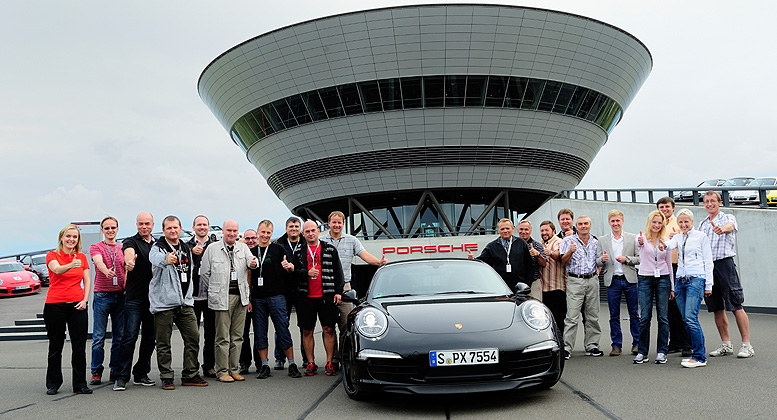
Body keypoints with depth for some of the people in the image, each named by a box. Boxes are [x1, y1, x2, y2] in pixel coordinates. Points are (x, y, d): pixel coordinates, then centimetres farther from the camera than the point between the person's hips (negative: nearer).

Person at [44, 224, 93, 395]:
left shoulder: (82, 257, 10)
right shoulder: (52, 255, -1)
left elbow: (87, 280, 11)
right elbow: (57, 269, -22)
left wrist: (85, 299, -4)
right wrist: (71, 265, -43)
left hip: (77, 305, 3)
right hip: (55, 305, -2)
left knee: (79, 347, 1)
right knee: (55, 347, 6)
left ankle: (80, 384, 9)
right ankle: (53, 384, 20)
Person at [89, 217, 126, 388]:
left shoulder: (123, 249, 15)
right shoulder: (96, 247, 4)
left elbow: (127, 269, 9)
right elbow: (99, 262, -16)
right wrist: (106, 271, -38)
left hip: (121, 295, 3)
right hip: (102, 295, -3)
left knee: (119, 336, 4)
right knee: (99, 337, -3)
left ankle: (116, 372, 12)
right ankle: (96, 372, 7)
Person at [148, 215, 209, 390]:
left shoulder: (186, 248, 16)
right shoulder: (157, 248, -4)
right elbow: (156, 259, -30)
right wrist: (166, 260, -53)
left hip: (185, 302, 5)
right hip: (163, 302, -5)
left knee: (193, 337, 2)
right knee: (163, 342, 0)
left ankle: (190, 375, 14)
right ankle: (166, 377, 12)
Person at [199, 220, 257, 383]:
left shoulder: (243, 247, 12)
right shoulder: (212, 249, 4)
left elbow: (250, 260, -7)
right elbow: (204, 273, 6)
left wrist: (252, 263, -29)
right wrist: (214, 291, 5)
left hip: (241, 296, 4)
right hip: (222, 298, -3)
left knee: (237, 336, 8)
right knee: (223, 337, -1)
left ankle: (234, 370, 16)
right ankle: (222, 371, 6)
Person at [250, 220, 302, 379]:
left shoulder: (278, 250, 4)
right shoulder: (252, 252, 12)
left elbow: (289, 273, 4)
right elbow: (249, 277, 14)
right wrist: (248, 299, 7)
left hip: (276, 296, -3)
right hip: (257, 298, 3)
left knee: (283, 330, -4)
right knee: (260, 333, 5)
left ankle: (292, 365, 3)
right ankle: (264, 366, 14)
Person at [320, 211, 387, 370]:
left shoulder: (351, 240, 12)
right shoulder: (320, 241, 8)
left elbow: (365, 255, 2)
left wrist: (379, 262, -17)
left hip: (344, 287, 1)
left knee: (346, 324, -4)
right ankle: (333, 359, 7)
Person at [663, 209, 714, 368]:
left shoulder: (701, 236, 2)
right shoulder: (677, 237, 14)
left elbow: (708, 262, 2)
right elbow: (670, 245, -9)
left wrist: (708, 285, -3)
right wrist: (664, 244, -34)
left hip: (696, 279, -5)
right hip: (680, 280, 6)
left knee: (690, 318, -15)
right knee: (686, 320, 5)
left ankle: (700, 357, -8)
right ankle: (699, 352, 16)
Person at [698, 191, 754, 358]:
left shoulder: (728, 218, 2)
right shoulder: (702, 224, 19)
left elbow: (730, 226, -23)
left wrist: (723, 229, -46)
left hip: (724, 263, -5)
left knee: (736, 306, -7)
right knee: (717, 308, 8)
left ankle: (747, 345, -4)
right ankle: (726, 345, 15)